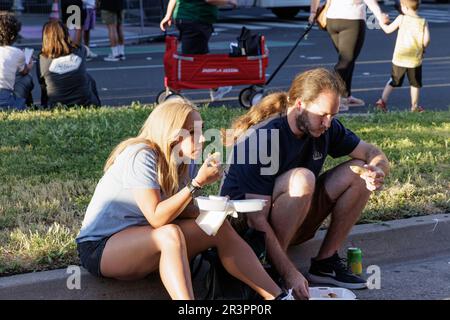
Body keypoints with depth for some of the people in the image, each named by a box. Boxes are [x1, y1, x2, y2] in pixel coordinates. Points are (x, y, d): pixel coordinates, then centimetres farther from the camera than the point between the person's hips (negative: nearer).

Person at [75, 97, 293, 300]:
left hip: (143, 237, 8)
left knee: (220, 228, -7)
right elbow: (157, 218, -28)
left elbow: (182, 210, 3)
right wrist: (197, 183, -30)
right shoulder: (141, 156, -23)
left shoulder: (185, 161, 1)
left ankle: (277, 296, -9)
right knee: (170, 235, -36)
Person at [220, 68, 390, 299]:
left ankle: (325, 262, -5)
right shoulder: (261, 139, -27)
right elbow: (256, 220, -30)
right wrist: (290, 274, -35)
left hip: (294, 225, 7)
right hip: (245, 226, -7)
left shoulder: (325, 127, -6)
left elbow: (372, 153, 5)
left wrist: (377, 171, -21)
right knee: (302, 178, -34)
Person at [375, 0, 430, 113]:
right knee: (415, 83, 15)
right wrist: (422, 48, 10)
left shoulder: (401, 19, -6)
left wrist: (382, 23, 20)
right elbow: (426, 40, -10)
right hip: (415, 60, 0)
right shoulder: (423, 22, -4)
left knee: (393, 81, 13)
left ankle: (383, 100, 2)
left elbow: (388, 30, 1)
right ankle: (415, 106, 19)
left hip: (399, 58, 0)